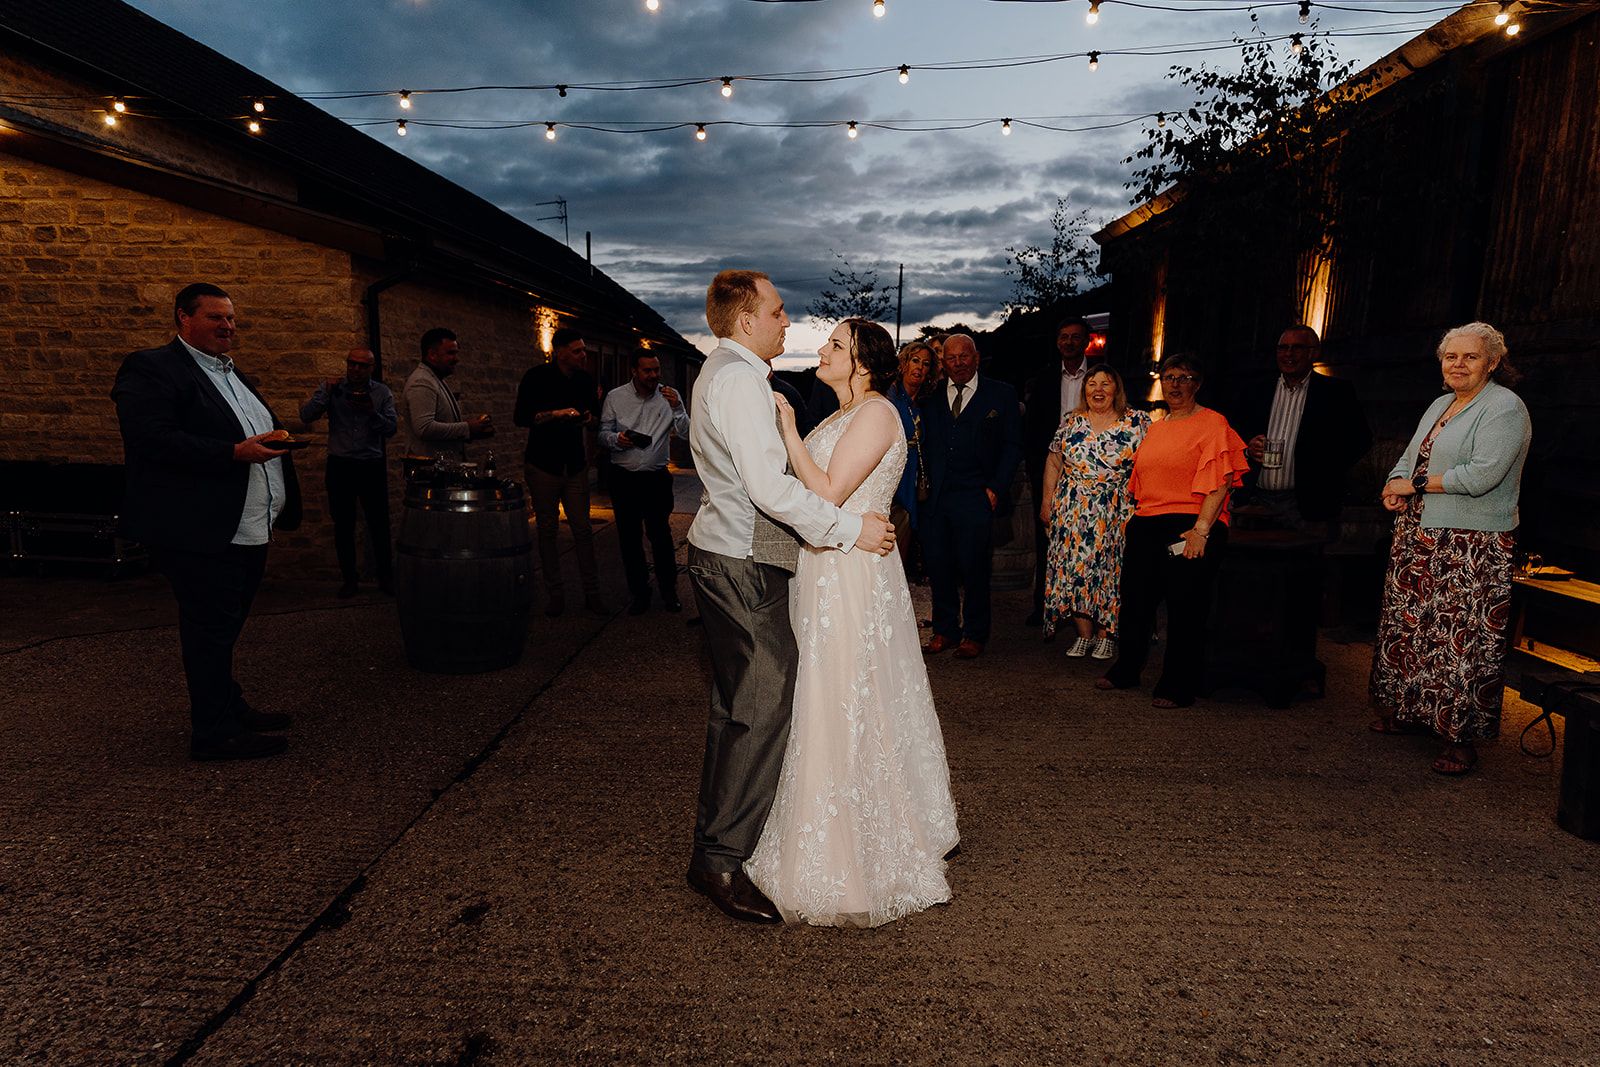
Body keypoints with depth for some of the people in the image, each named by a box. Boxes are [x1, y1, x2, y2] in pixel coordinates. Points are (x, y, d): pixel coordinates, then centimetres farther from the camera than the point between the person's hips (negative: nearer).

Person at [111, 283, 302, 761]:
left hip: (250, 532, 9)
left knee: (225, 627, 18)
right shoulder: (151, 369, -9)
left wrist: (276, 439, 9)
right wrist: (235, 452, -25)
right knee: (211, 630, -2)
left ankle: (230, 709, 30)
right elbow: (153, 440, -21)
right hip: (201, 533, -9)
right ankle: (214, 733, 9)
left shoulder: (233, 375, 20)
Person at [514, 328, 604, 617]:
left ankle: (592, 593, 8)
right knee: (547, 530, 3)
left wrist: (591, 418, -7)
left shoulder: (585, 380, 7)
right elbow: (520, 417, -11)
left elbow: (597, 417, 16)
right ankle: (555, 593, 12)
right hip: (543, 463, -3)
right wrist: (555, 414, -21)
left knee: (583, 529, 1)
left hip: (575, 465, 3)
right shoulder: (537, 377, -6)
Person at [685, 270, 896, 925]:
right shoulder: (740, 380, -15)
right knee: (765, 707, -8)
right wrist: (852, 529, -19)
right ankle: (721, 860, 1)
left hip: (726, 557, 11)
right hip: (742, 567, -11)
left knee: (737, 706, 17)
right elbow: (770, 488, -24)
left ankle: (716, 831, 29)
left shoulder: (724, 372, 19)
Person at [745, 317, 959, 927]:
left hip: (851, 576, -10)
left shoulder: (876, 412, -12)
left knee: (842, 712, -2)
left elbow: (828, 493, -20)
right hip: (825, 574, 10)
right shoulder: (845, 416, 18)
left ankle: (852, 869, 13)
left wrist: (789, 432, -15)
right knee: (830, 710, 16)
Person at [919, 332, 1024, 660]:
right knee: (938, 566, 6)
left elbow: (1013, 445, 3)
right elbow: (924, 446, 12)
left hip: (975, 498, -3)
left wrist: (996, 488, -6)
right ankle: (945, 630, 21)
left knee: (973, 568, 2)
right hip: (935, 497, 3)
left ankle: (974, 634, 17)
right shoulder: (931, 398, 13)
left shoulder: (1001, 394, 6)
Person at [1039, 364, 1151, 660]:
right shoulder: (1071, 420, 8)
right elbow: (1054, 462, 10)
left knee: (1111, 569, 0)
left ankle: (1106, 634, 13)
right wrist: (1047, 500, 6)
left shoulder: (1137, 422, 0)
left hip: (1117, 512, -2)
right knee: (1073, 567, 1)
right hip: (1073, 510, 3)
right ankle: (1084, 633, 12)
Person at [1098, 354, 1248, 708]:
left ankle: (1177, 687, 10)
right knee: (1135, 601, 12)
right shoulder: (1155, 428, 18)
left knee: (1184, 610, -1)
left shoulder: (1212, 423, -3)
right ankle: (1126, 671, 27)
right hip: (1146, 527, 7)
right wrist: (1135, 519, 15)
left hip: (1190, 528, -7)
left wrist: (1201, 530, -20)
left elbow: (1219, 483, -12)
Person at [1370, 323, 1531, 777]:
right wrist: (1396, 484, -3)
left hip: (1471, 547, -8)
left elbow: (1482, 475, -21)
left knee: (1462, 638, -6)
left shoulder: (1504, 408, -10)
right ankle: (1404, 708, 27)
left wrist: (1416, 484, -12)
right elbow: (1409, 457, 20)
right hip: (1418, 538, 8)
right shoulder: (1440, 405, 16)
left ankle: (1462, 737, 2)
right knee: (1408, 623, 13)